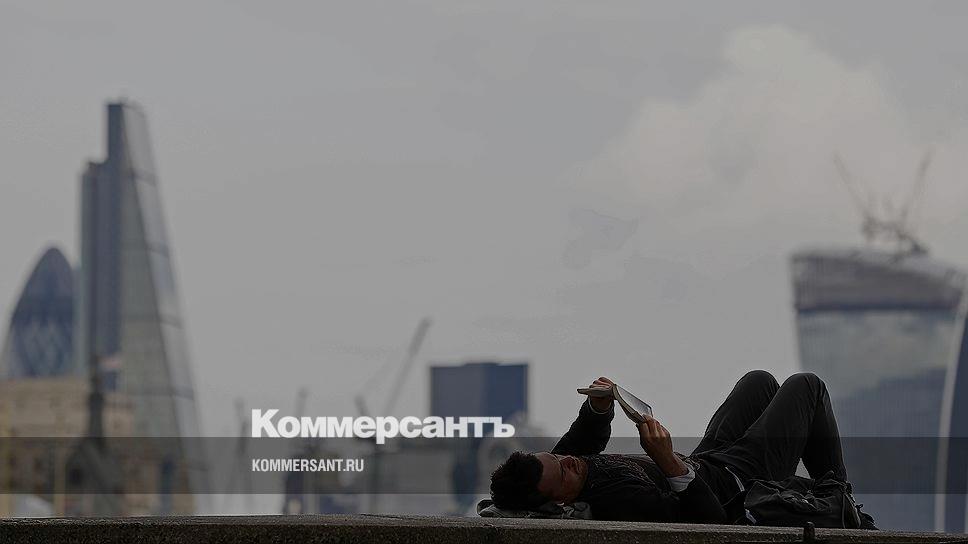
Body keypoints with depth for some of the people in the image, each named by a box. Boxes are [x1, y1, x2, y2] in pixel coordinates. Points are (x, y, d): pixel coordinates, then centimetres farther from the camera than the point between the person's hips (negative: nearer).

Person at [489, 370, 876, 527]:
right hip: (739, 483, -9)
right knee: (806, 387, 9)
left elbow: (587, 438, 8)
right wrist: (668, 461, -51)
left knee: (760, 381, 29)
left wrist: (599, 407, -13)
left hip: (704, 463, 9)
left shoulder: (548, 471, -17)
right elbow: (711, 524, -43)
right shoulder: (622, 504, -45)